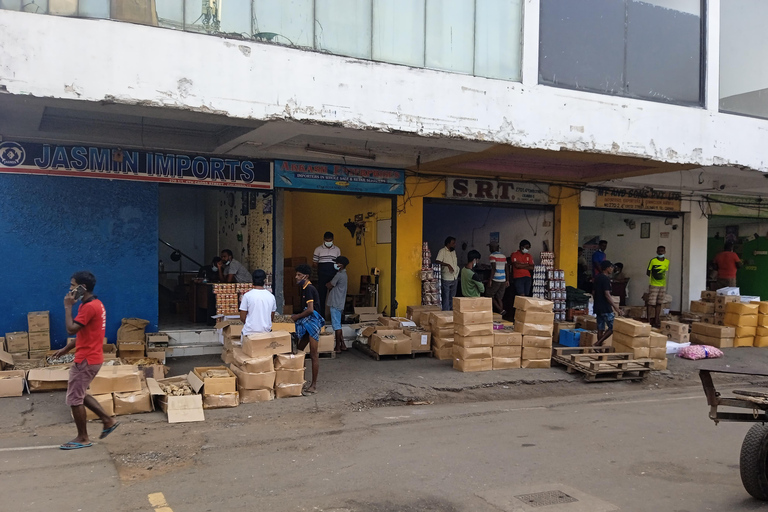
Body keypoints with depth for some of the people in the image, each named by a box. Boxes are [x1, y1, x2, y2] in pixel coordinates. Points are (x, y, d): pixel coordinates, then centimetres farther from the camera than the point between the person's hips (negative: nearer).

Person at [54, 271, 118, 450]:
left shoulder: (89, 307, -20)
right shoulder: (94, 304, 12)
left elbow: (71, 329, -24)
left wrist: (68, 306, -15)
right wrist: (65, 349, 17)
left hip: (86, 360, -10)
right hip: (91, 358, 10)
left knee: (74, 398, 0)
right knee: (80, 394, 20)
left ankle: (82, 438, 11)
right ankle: (108, 420, 21)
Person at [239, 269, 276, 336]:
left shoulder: (247, 295, -7)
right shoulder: (271, 296, 2)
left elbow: (242, 318, -3)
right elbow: (272, 318, 10)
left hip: (250, 332, -3)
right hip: (266, 332, 3)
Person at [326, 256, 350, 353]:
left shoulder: (339, 275, -16)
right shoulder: (343, 274, 15)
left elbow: (329, 286, -9)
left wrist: (325, 284, 9)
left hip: (336, 304, -10)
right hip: (339, 304, 10)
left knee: (336, 325, -5)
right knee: (337, 325, 16)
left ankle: (338, 347, -1)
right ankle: (342, 345, 18)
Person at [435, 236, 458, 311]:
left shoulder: (454, 251, 15)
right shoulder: (442, 251, -9)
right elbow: (437, 261, -22)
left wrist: (457, 272, 16)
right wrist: (447, 265, -33)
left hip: (454, 279, 8)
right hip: (446, 279, -7)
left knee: (452, 298, 13)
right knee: (446, 298, -6)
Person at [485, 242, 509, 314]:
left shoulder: (492, 255, -7)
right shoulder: (503, 256, 14)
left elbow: (494, 269, -17)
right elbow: (507, 269, 14)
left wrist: (490, 280, -16)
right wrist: (507, 280, 18)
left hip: (496, 280, -7)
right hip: (503, 280, 7)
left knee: (489, 295, 6)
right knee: (499, 298, 11)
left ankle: (501, 310, -7)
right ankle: (500, 314, 5)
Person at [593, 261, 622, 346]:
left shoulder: (597, 277, 10)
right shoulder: (606, 279, -16)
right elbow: (607, 295, -22)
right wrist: (616, 308, -22)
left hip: (597, 307, 9)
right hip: (605, 308, -9)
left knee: (600, 329, 11)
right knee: (613, 327, 0)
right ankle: (598, 342, -8)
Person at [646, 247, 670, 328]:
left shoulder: (667, 262, 4)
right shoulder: (653, 261, -8)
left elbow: (665, 272, 16)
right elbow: (647, 272, -2)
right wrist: (653, 276, -13)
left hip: (663, 285, 4)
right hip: (653, 285, -4)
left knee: (659, 303, 10)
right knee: (651, 303, -7)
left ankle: (656, 321, 16)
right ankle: (649, 321, -2)